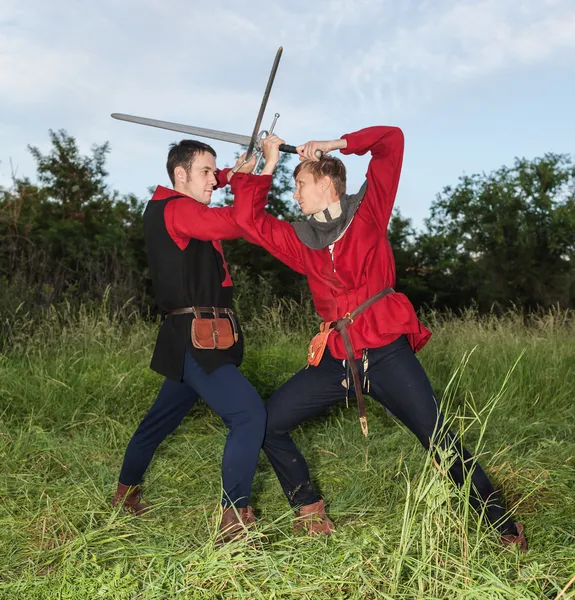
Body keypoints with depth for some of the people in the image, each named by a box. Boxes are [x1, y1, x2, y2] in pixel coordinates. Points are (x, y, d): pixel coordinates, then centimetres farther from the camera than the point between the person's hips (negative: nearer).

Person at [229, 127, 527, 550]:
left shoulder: (368, 210, 2)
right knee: (269, 422, 1)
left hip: (388, 352, -5)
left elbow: (391, 140, 3)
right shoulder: (300, 239, 12)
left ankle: (503, 525, 11)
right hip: (335, 358, 5)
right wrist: (267, 166, 11)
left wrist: (334, 145, 4)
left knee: (439, 440, -6)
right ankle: (309, 509, 18)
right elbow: (248, 217, 8)